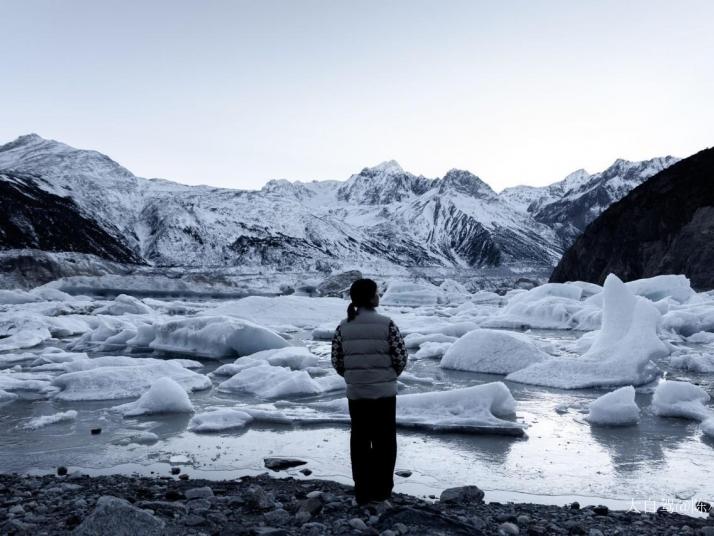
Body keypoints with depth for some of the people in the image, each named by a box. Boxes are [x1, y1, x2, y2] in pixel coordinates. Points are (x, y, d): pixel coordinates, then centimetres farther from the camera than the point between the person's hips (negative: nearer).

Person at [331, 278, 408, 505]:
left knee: (359, 441, 14)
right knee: (384, 440, 13)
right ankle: (382, 489, 21)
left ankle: (362, 492, 18)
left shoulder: (343, 327, -3)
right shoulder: (386, 324, -11)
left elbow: (337, 361, 1)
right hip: (384, 392, -2)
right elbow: (401, 357, -9)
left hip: (355, 393, 3)